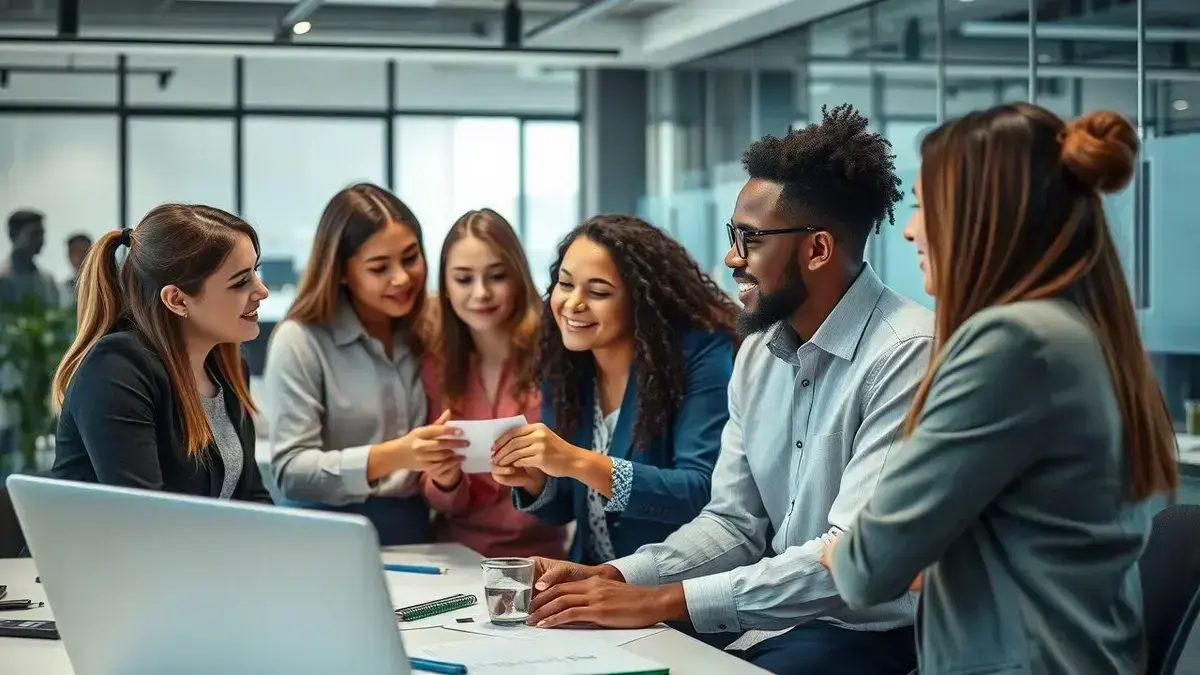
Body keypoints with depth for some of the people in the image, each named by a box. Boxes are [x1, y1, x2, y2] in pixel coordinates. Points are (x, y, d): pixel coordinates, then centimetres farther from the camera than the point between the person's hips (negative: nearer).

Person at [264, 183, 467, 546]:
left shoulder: (426, 335, 10)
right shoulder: (300, 340, -5)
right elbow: (290, 471, -12)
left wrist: (445, 465, -3)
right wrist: (390, 456, -23)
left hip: (415, 535, 4)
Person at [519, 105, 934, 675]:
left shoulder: (907, 355, -19)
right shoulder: (759, 350, 7)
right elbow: (734, 522, 10)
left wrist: (659, 601, -23)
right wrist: (616, 577, -7)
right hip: (774, 615, 7)